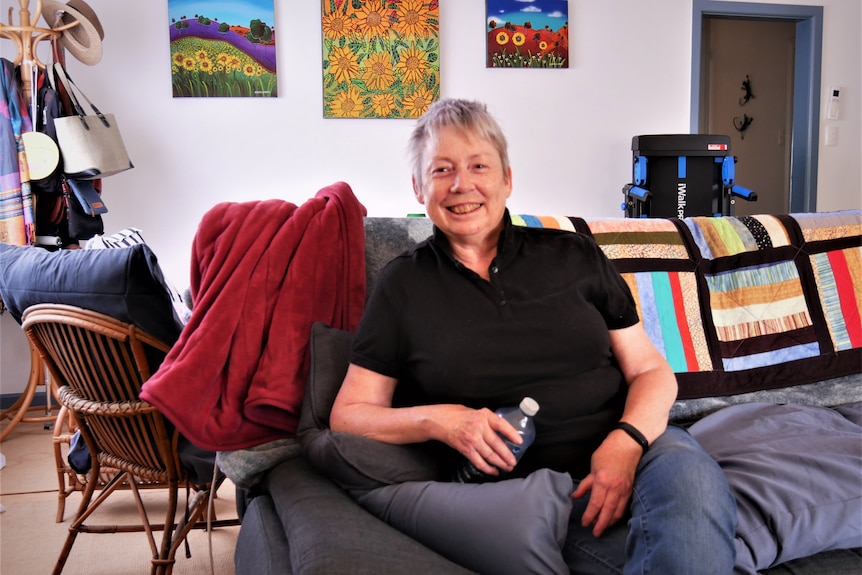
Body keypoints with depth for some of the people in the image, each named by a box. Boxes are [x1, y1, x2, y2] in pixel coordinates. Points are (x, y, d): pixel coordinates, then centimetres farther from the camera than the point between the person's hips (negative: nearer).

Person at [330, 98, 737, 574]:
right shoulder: (404, 285, 8)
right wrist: (437, 421, -12)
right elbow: (348, 415, 7)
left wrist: (627, 439, -12)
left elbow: (651, 371, 11)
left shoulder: (575, 257, 11)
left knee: (689, 476, -33)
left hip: (623, 450, 3)